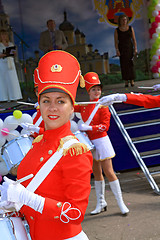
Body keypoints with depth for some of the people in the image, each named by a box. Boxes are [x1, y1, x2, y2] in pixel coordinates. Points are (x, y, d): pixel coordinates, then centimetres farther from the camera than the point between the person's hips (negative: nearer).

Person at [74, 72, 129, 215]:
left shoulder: (102, 106, -8)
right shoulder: (83, 106, 8)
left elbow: (105, 126, -13)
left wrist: (88, 128, -23)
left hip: (101, 140, -5)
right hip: (89, 142, 5)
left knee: (109, 172, -6)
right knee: (96, 173, 11)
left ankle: (121, 203, 2)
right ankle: (101, 203, 20)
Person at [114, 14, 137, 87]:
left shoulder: (130, 28, 6)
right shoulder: (117, 30, 2)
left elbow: (134, 39, 5)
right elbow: (116, 42, -2)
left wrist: (135, 49, -4)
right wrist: (117, 50, -13)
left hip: (130, 48, 1)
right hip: (121, 49, -1)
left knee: (131, 64, -4)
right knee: (123, 65, -3)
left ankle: (132, 81, -2)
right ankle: (126, 81, -1)